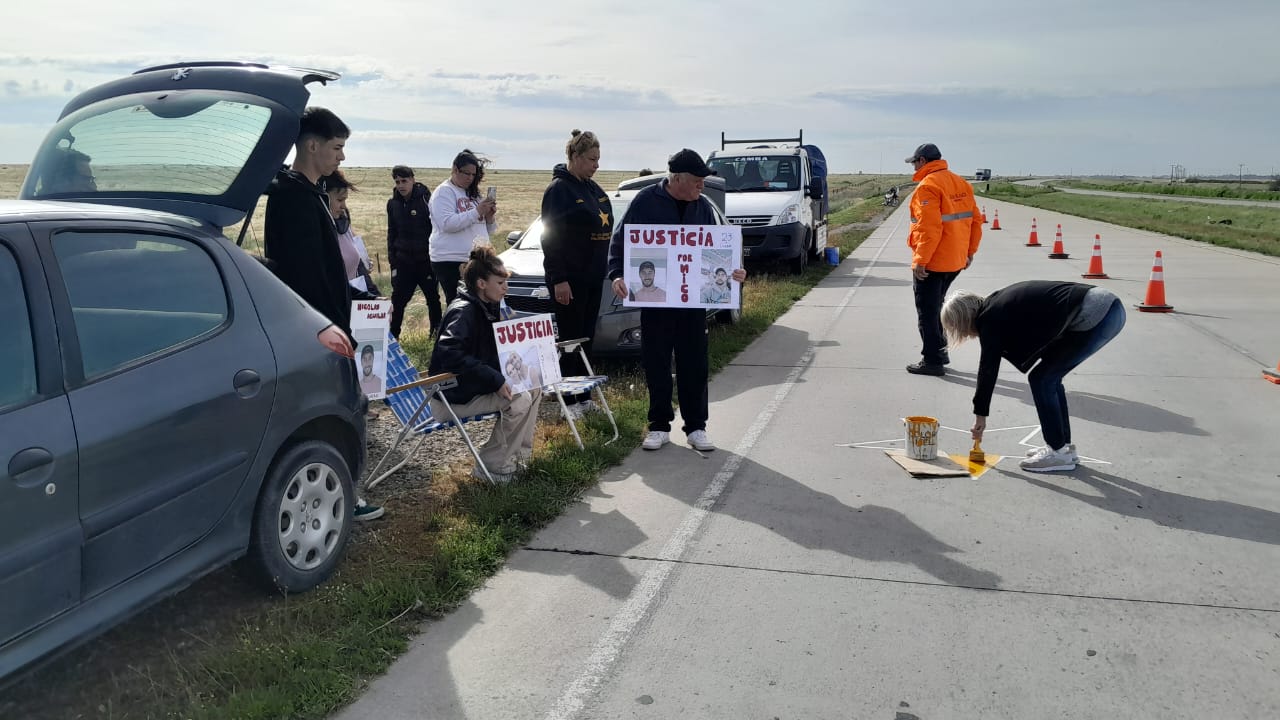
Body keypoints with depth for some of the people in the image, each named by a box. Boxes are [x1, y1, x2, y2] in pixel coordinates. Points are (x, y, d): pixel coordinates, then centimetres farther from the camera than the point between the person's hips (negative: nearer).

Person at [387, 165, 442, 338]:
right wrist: (392, 261, 6)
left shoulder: (426, 198, -8)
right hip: (403, 262, 3)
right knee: (398, 300, -1)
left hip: (426, 259, -3)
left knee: (433, 298, 8)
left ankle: (436, 332, 21)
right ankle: (392, 335, 6)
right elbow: (391, 233, 11)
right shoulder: (393, 202, 5)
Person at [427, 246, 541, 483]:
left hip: (477, 384, 9)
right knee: (519, 401, -22)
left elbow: (496, 353, 18)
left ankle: (519, 453, 9)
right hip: (452, 395, -9)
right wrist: (495, 380, -34)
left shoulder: (490, 308, 8)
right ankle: (493, 465, -8)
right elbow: (449, 353, -36)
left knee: (533, 387, 3)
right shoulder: (463, 311, -21)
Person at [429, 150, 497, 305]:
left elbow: (488, 230, 22)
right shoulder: (444, 192, -1)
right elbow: (447, 224, -16)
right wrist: (477, 212, -18)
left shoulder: (473, 194, 21)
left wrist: (490, 216, 0)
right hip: (450, 261, -7)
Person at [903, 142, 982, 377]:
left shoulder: (927, 186, -15)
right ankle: (939, 351, 27)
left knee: (927, 312, 1)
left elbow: (929, 228, -23)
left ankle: (933, 361, 4)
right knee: (936, 307, 22)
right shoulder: (961, 183, 11)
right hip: (955, 261, 8)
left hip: (931, 263, -8)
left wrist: (920, 260, -20)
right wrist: (970, 251, 19)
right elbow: (975, 220, 12)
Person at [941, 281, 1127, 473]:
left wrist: (980, 414, 8)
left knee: (1041, 379, 0)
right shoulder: (999, 301, 17)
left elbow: (988, 368, -1)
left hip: (1094, 318, -9)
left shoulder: (990, 319, -7)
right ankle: (1064, 445, 26)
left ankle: (1058, 451, 9)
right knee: (1049, 376, 17)